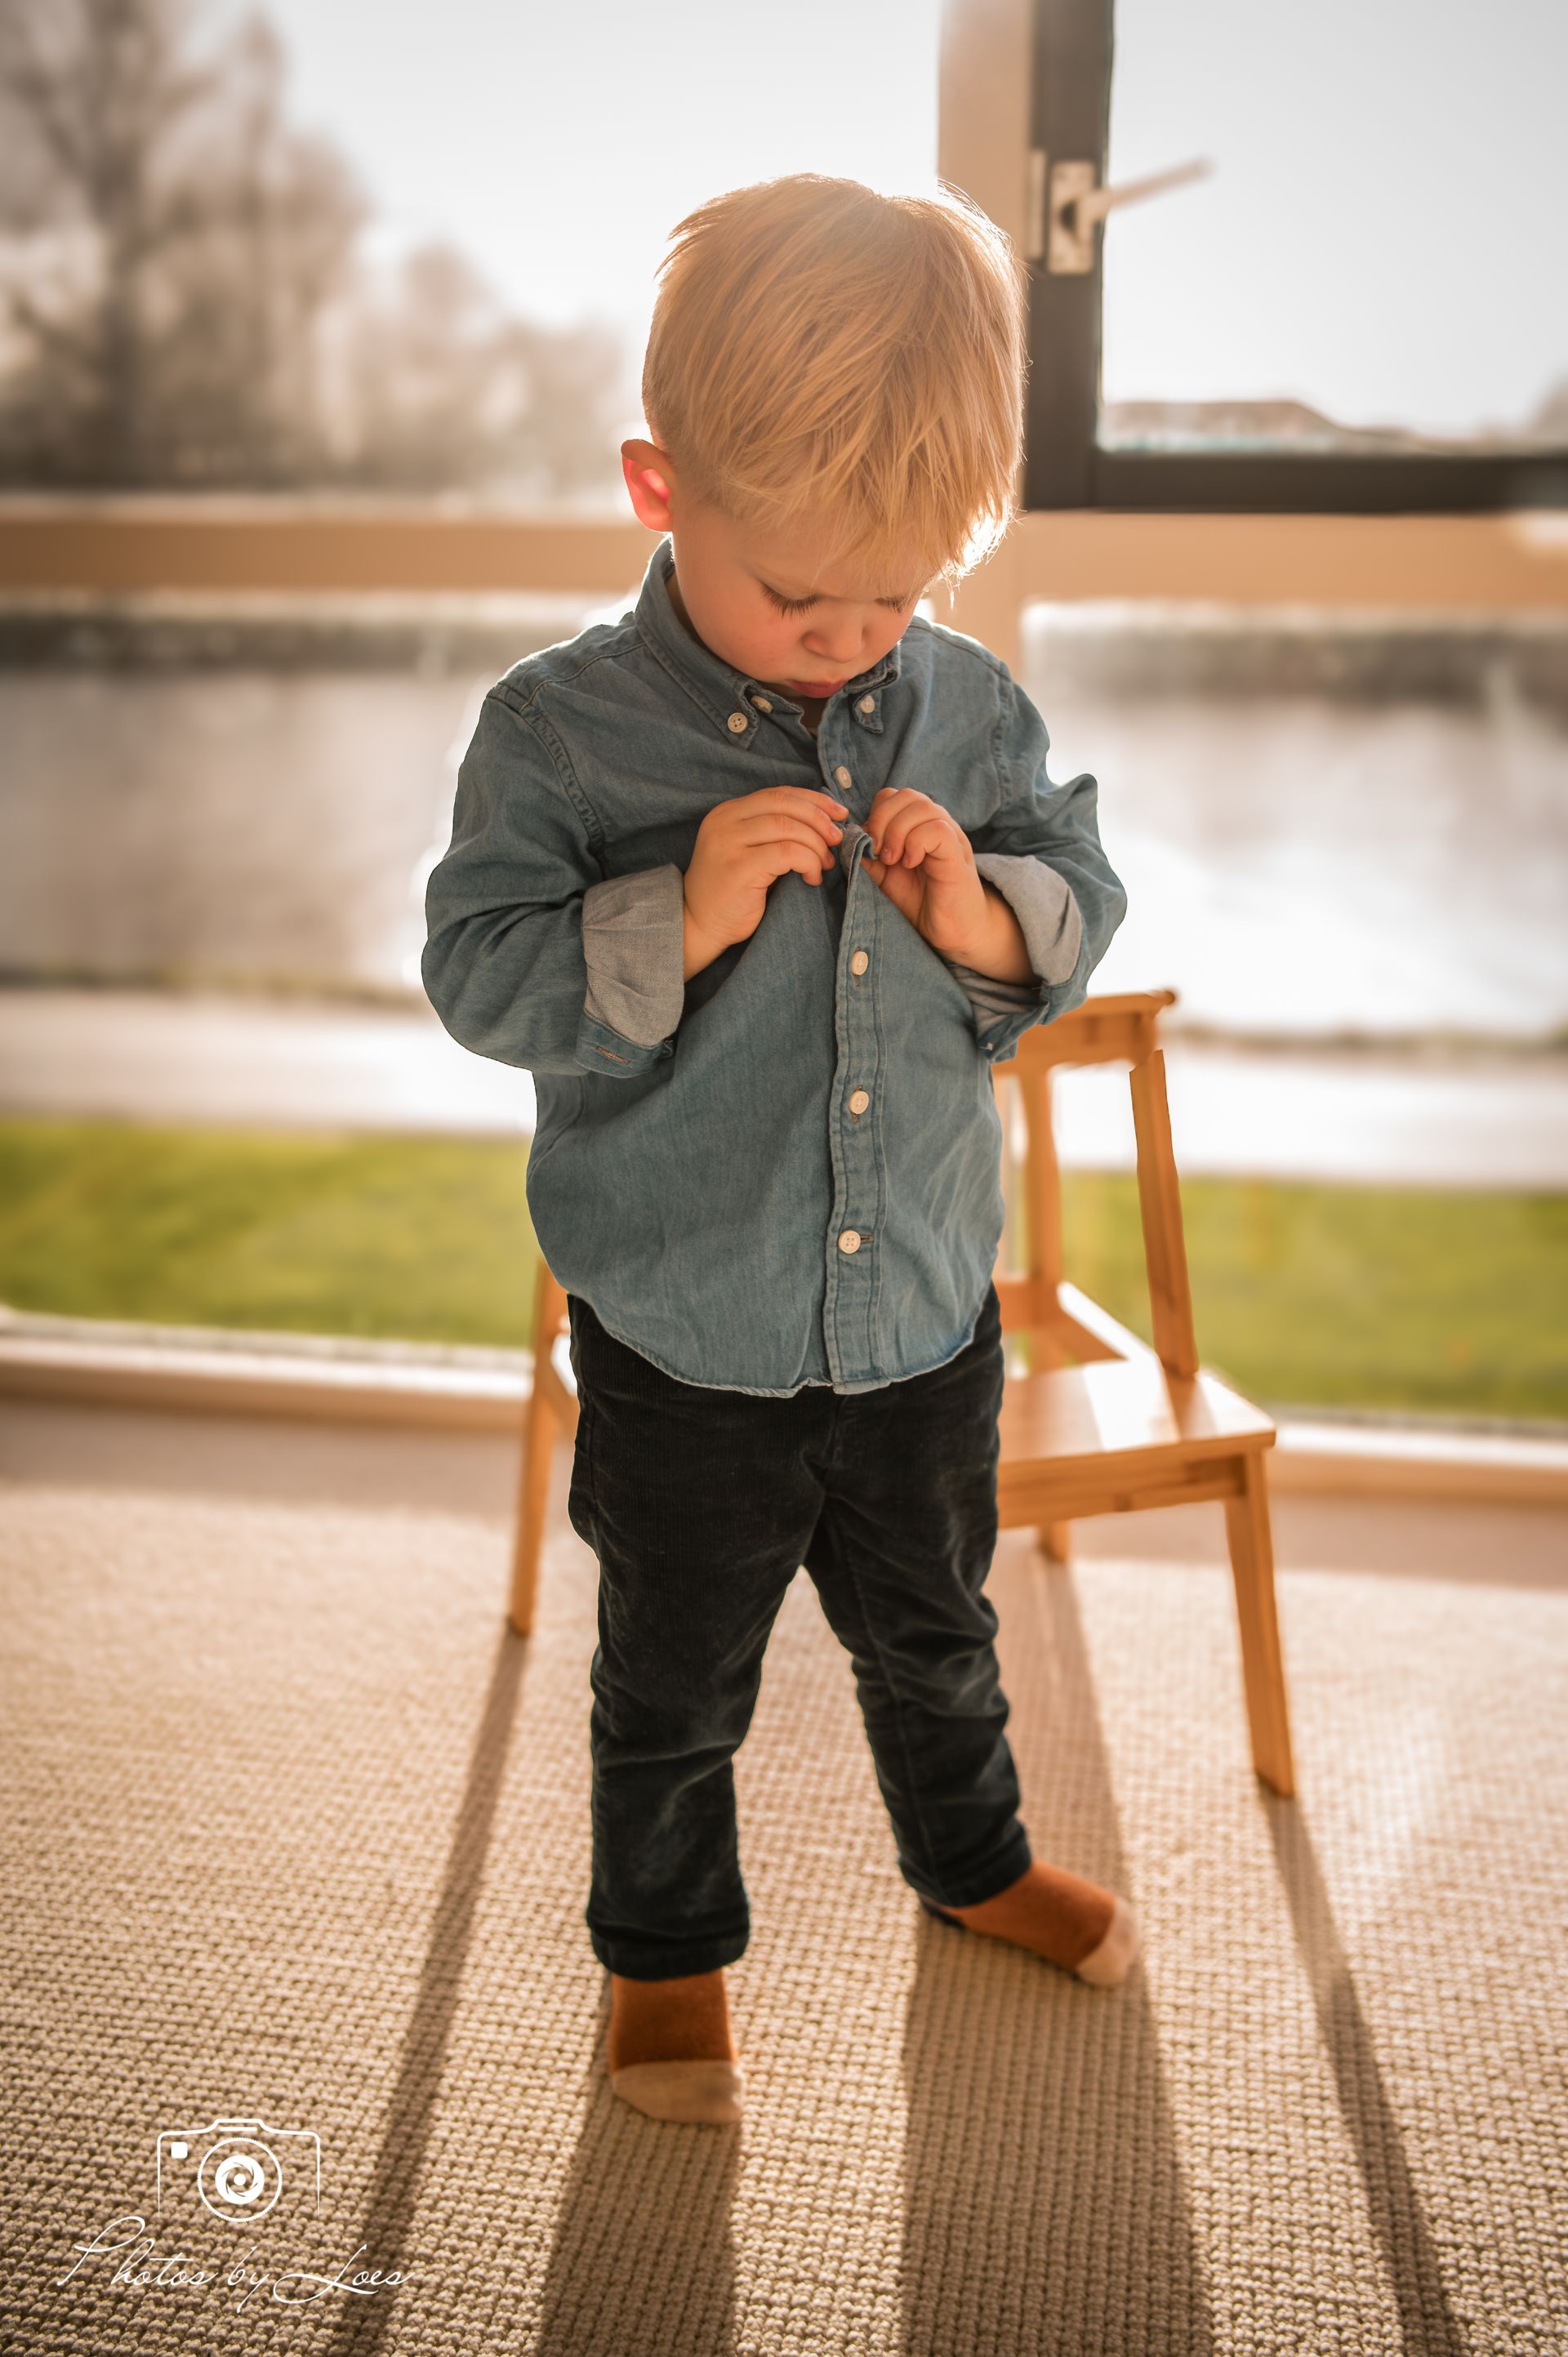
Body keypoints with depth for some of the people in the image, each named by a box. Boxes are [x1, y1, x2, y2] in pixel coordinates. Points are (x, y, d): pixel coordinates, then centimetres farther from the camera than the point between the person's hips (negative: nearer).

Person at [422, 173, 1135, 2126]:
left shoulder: (972, 709, -4)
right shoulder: (558, 730, -15)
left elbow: (1084, 904, 4)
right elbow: (478, 971, -14)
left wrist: (988, 918, -18)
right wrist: (672, 921, -29)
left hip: (924, 1322, 3)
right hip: (685, 1350, -3)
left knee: (932, 1631, 26)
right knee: (675, 1682, 17)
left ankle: (973, 1859, 53)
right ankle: (664, 1945, 42)